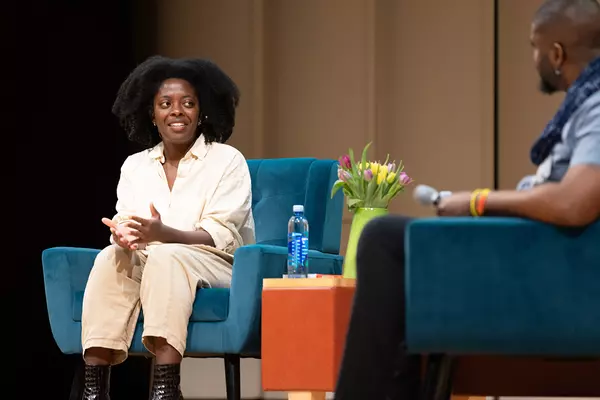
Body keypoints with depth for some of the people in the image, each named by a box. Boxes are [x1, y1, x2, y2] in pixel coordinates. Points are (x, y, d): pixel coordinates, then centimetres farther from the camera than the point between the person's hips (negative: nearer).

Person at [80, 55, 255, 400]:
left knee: (166, 257, -35)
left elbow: (220, 237, -13)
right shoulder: (135, 166, 11)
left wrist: (162, 234, -31)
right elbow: (125, 227, 3)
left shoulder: (228, 161, -2)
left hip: (217, 267, -4)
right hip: (147, 262, 4)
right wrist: (123, 237, -23)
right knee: (111, 257, -27)